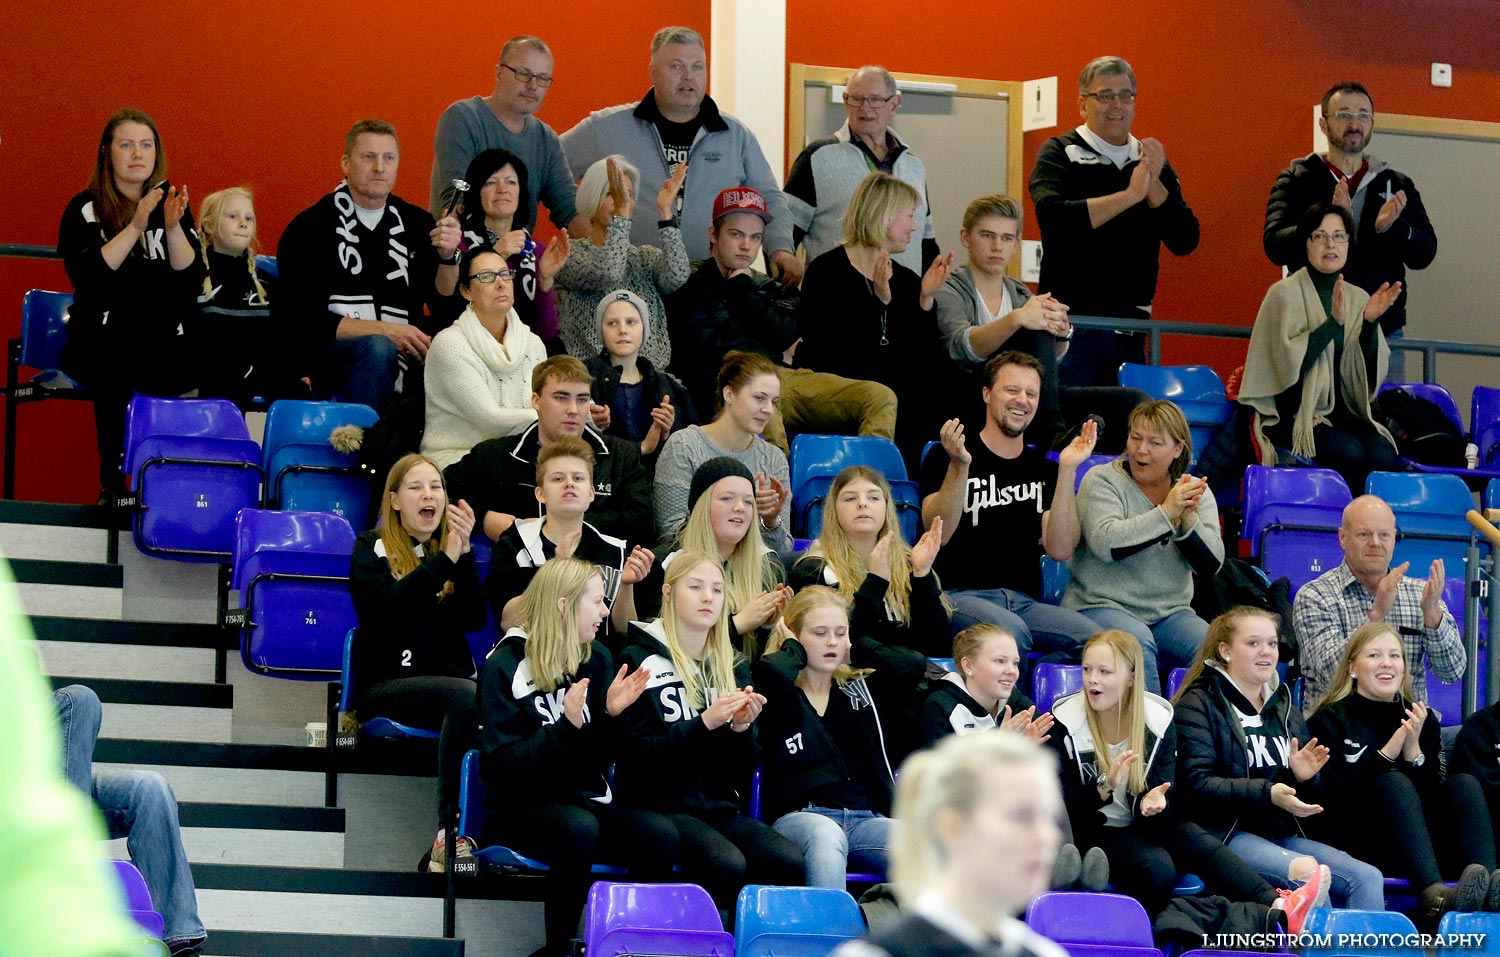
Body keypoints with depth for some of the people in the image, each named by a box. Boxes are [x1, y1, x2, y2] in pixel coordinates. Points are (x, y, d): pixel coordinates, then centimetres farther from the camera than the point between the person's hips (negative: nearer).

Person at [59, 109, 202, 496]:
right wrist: (135, 227, -18)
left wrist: (173, 227, -15)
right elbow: (86, 277, -12)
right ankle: (113, 483, -18)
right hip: (99, 343, -2)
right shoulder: (84, 210, 4)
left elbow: (191, 278, 1)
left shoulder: (170, 204, 12)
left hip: (165, 339, 2)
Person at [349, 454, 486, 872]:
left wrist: (464, 554, -9)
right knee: (467, 697, -35)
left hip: (449, 675, 4)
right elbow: (386, 607, -12)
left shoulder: (453, 548, 18)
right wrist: (444, 561, -16)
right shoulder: (372, 550, 8)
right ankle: (450, 834, -35)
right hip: (386, 684, -4)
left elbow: (473, 619, 3)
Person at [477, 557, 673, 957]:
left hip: (588, 800, 5)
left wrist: (611, 715, -6)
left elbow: (601, 759, 13)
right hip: (522, 808, -5)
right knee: (579, 828, -38)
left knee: (660, 834, -25)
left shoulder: (596, 659, 10)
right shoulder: (505, 666, -7)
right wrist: (565, 726, -25)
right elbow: (502, 765, -16)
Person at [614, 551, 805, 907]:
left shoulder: (734, 671, 17)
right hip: (660, 806, -5)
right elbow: (638, 753, -8)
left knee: (789, 861, -25)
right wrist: (705, 723, -18)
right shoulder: (640, 660, 1)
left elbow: (742, 770, 16)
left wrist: (741, 728, -5)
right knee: (726, 863, -34)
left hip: (718, 809, 5)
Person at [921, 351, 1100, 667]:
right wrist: (960, 466, -21)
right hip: (960, 596, -4)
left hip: (1025, 602, 4)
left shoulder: (1042, 470, 18)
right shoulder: (946, 457, 7)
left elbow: (1060, 550, 2)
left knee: (1094, 637, -27)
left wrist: (1067, 470, -4)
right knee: (1010, 630, -38)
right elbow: (938, 532, -8)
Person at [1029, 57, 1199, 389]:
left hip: (1130, 327, 5)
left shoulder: (1150, 161, 13)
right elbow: (1052, 217, -20)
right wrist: (1128, 196, -19)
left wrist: (1153, 184, -11)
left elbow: (1185, 241, 4)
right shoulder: (1060, 155, 0)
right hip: (1071, 321, -5)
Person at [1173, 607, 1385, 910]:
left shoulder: (1287, 712, 25)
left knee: (1368, 878, -19)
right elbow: (1196, 785, -9)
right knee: (1308, 873, -34)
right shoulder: (1198, 704, 5)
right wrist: (1267, 793, -21)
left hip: (1286, 836, 7)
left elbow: (1314, 798, 27)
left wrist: (1304, 778, 2)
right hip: (1229, 833, -6)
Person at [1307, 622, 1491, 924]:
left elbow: (1432, 798, 5)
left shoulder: (1421, 720, 16)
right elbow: (1331, 796, -11)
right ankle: (1433, 897, -55)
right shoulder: (1329, 721, 3)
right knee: (1393, 782, -31)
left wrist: (1413, 751, -11)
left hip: (1421, 843, 4)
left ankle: (1491, 888, -47)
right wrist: (1386, 753, -16)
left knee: (1462, 785, -20)